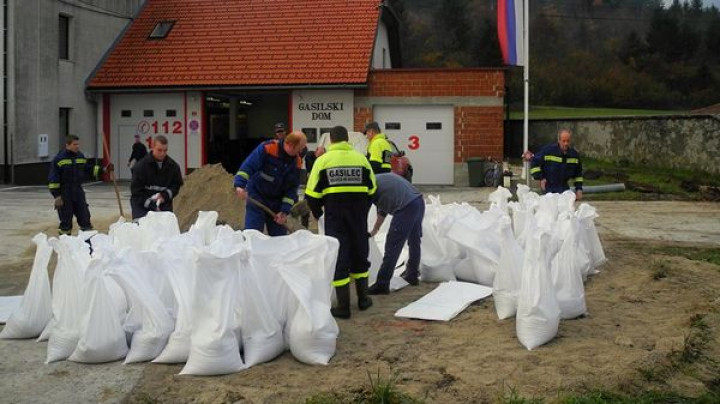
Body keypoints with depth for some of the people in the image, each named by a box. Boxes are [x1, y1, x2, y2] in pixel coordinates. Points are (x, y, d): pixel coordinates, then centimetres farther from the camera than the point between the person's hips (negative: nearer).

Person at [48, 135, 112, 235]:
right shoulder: (59, 159, -12)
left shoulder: (81, 157, 7)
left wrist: (103, 170, 5)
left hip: (78, 192, 6)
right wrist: (56, 196, -16)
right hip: (64, 195, -5)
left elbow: (89, 169, 19)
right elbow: (53, 179, -12)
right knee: (66, 220, 2)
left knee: (85, 217, 10)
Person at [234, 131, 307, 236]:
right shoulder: (267, 148, -19)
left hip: (277, 201, 4)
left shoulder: (297, 162, -4)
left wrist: (285, 211, -9)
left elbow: (292, 188, -2)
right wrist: (240, 185, -36)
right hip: (257, 197, -4)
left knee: (280, 236, 7)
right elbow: (248, 166, -22)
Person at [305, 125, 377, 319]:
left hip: (335, 215, -2)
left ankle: (343, 305, 1)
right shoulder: (361, 158, 5)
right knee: (360, 254, 17)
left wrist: (317, 212, 14)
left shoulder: (323, 160, -3)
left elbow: (313, 194, -4)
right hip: (358, 215, 3)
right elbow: (371, 190, 9)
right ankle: (363, 298, 26)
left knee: (339, 257, 2)